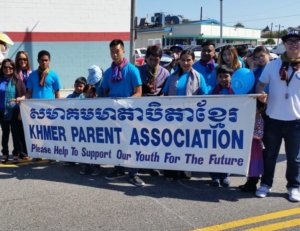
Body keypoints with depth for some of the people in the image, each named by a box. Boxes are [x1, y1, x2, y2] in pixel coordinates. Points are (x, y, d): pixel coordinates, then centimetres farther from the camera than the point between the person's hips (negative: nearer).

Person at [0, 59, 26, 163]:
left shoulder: (17, 81, 0)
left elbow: (24, 95, 1)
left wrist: (18, 99, -19)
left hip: (14, 112, -2)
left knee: (15, 133, 1)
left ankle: (16, 154, 9)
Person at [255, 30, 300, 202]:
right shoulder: (273, 65, 1)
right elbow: (261, 84, 4)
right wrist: (260, 95, -17)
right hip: (273, 118, 1)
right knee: (270, 155, 13)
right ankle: (266, 184, 28)